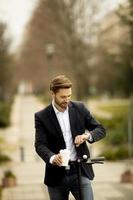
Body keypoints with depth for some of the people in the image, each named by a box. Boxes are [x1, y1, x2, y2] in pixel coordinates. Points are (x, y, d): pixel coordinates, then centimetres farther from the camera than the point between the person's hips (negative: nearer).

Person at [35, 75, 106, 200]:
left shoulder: (79, 108, 3)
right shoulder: (41, 117, -4)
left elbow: (100, 130, 6)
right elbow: (40, 145, -12)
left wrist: (87, 135, -17)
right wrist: (52, 158, -33)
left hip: (79, 171, 1)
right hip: (57, 174, -1)